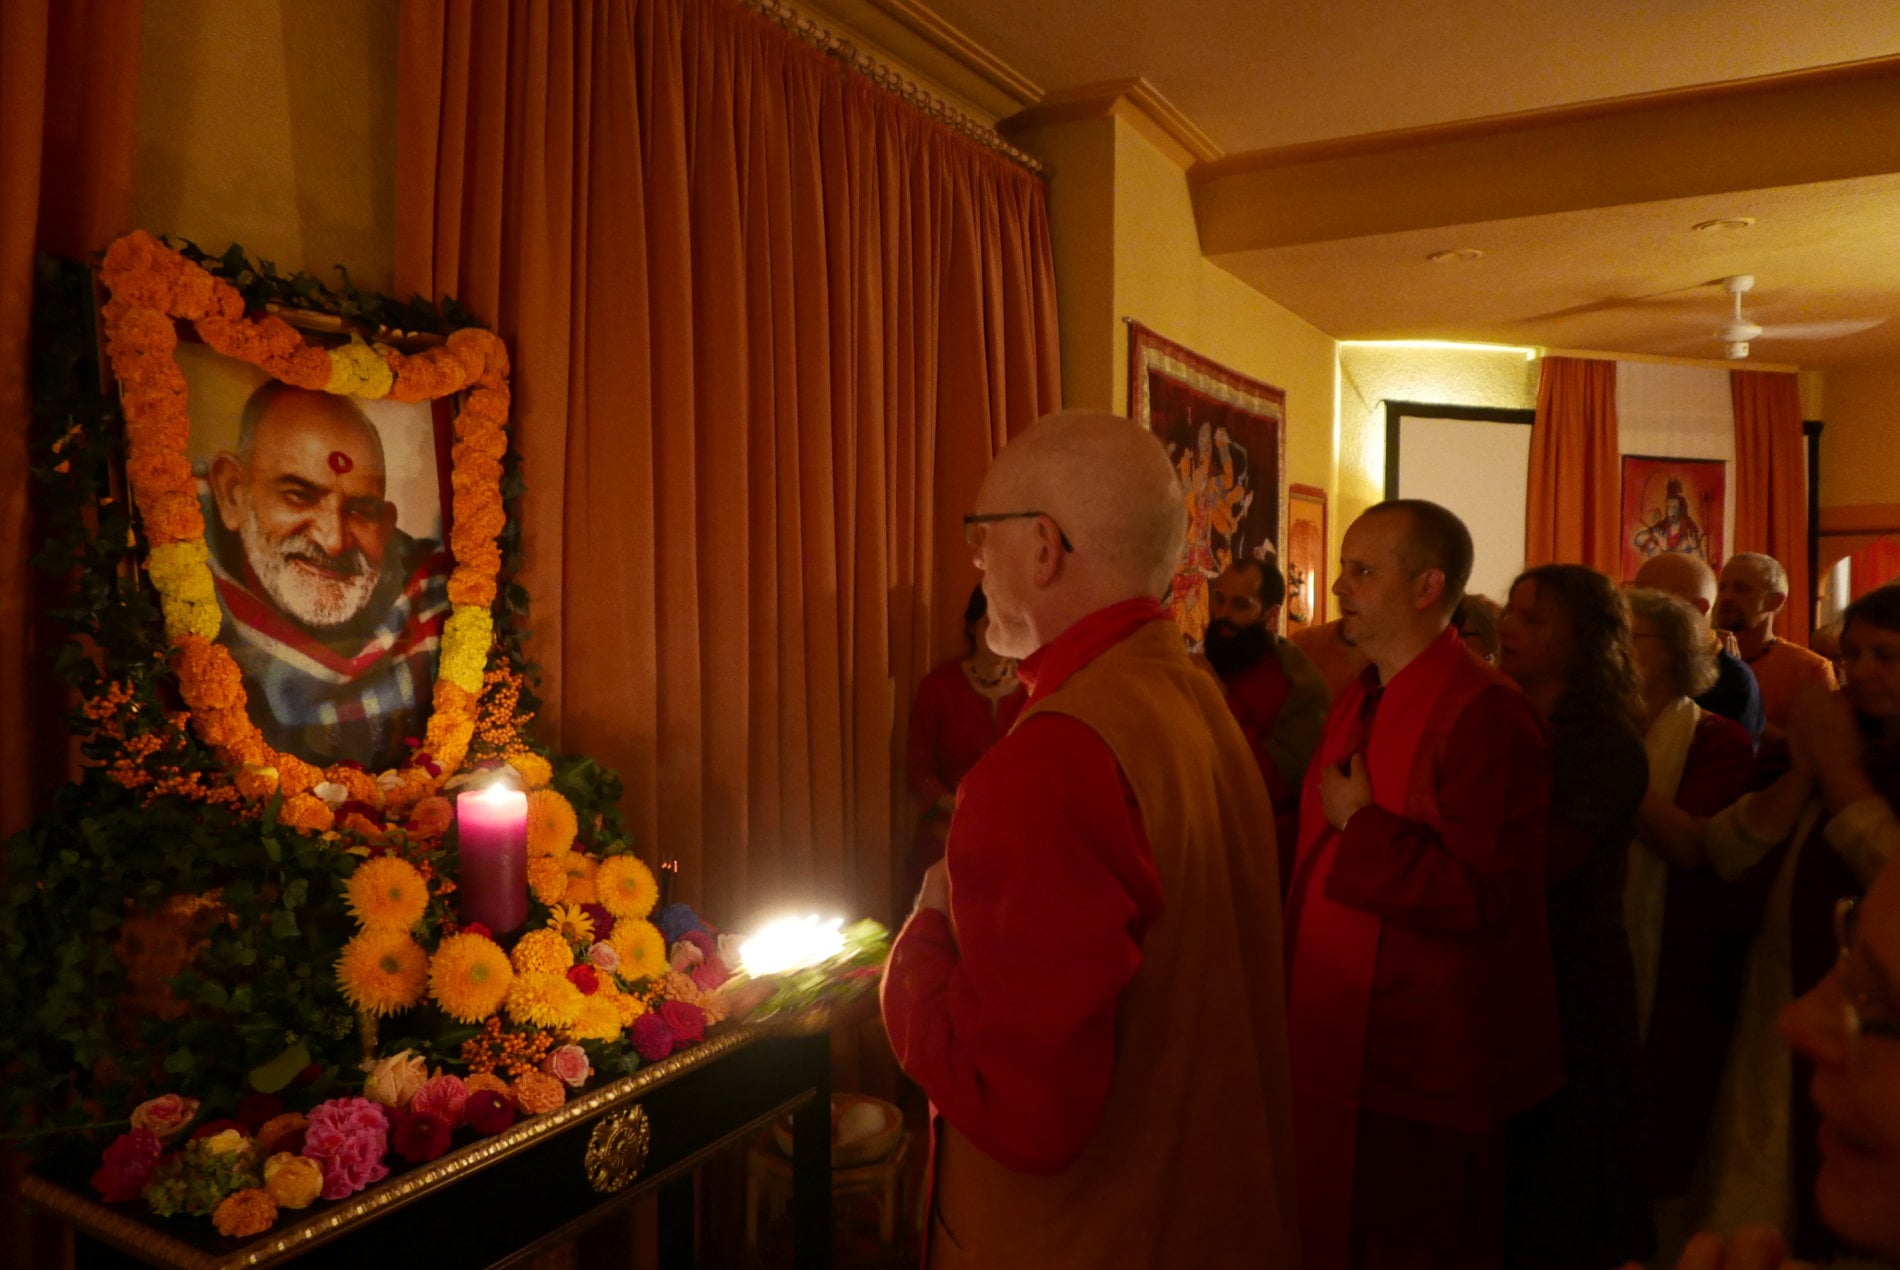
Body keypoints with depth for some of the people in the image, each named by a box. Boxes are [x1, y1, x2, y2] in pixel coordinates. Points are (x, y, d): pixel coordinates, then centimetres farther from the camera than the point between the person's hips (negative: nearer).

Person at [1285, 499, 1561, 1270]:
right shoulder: (1356, 702, 10)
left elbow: (1484, 894, -24)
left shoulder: (1484, 713, -19)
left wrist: (1363, 825, -19)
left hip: (1423, 1066, -8)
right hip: (1335, 1046, 8)